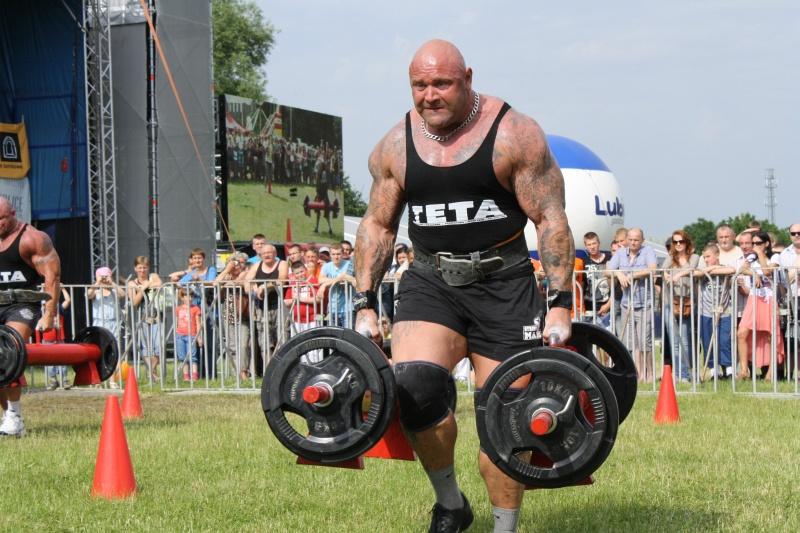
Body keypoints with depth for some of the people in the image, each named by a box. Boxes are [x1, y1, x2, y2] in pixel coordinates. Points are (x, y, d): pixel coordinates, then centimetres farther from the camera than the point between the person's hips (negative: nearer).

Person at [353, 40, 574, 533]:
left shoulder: (514, 135, -7)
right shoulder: (395, 146, 5)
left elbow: (551, 220, -7)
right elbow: (378, 225, 13)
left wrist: (561, 304, -12)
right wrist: (366, 303, 8)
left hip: (503, 284, -2)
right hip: (430, 283, 2)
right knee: (414, 386, -21)